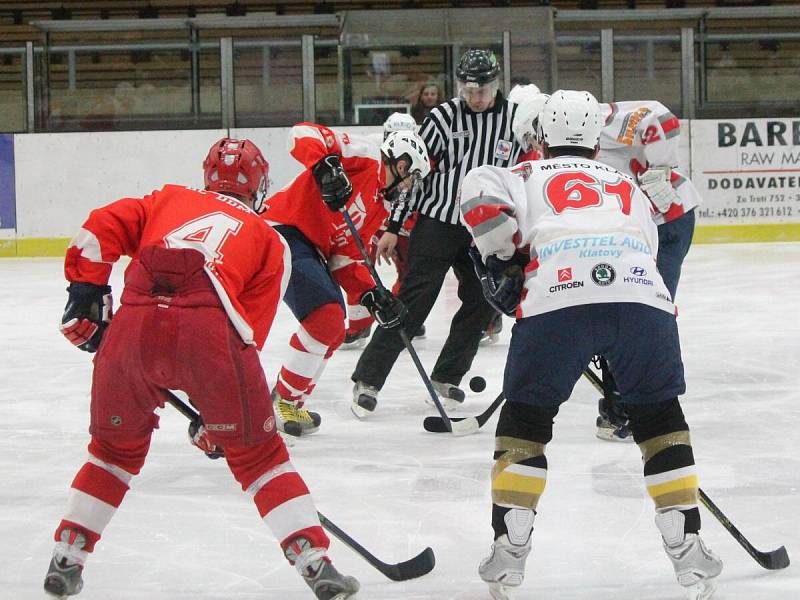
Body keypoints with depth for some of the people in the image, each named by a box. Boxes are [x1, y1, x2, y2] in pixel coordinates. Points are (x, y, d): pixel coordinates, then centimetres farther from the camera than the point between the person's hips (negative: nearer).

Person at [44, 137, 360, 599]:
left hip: (132, 327, 2)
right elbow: (250, 332, 21)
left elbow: (99, 230, 15)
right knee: (257, 453, 14)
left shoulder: (169, 199, 32)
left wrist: (87, 296, 18)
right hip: (209, 330, -2)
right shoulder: (269, 240, 27)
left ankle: (66, 562, 26)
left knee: (116, 448, 25)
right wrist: (218, 415, 24)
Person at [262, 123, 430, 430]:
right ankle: (284, 402, -9)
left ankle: (287, 404, 24)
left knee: (333, 332, 14)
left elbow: (345, 256, 16)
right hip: (283, 232, -10)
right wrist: (325, 167, -32)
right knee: (326, 316, -19)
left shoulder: (379, 205, 21)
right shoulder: (366, 156, -4)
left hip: (312, 249, 10)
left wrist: (371, 295, 3)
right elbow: (304, 133, -16)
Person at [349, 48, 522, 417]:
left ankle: (445, 378, 17)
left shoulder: (515, 120, 0)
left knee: (482, 303, 2)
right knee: (414, 300, -9)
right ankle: (367, 380, -6)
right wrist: (393, 226, -8)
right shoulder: (444, 117, -9)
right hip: (437, 222, -4)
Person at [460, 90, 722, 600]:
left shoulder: (528, 175, 28)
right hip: (644, 296, 2)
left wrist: (502, 263, 17)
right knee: (660, 417, 20)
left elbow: (481, 192, 6)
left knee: (526, 417, 15)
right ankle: (687, 547, 14)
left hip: (556, 297, -2)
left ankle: (510, 552, 10)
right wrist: (615, 356, 43)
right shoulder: (628, 188, 38)